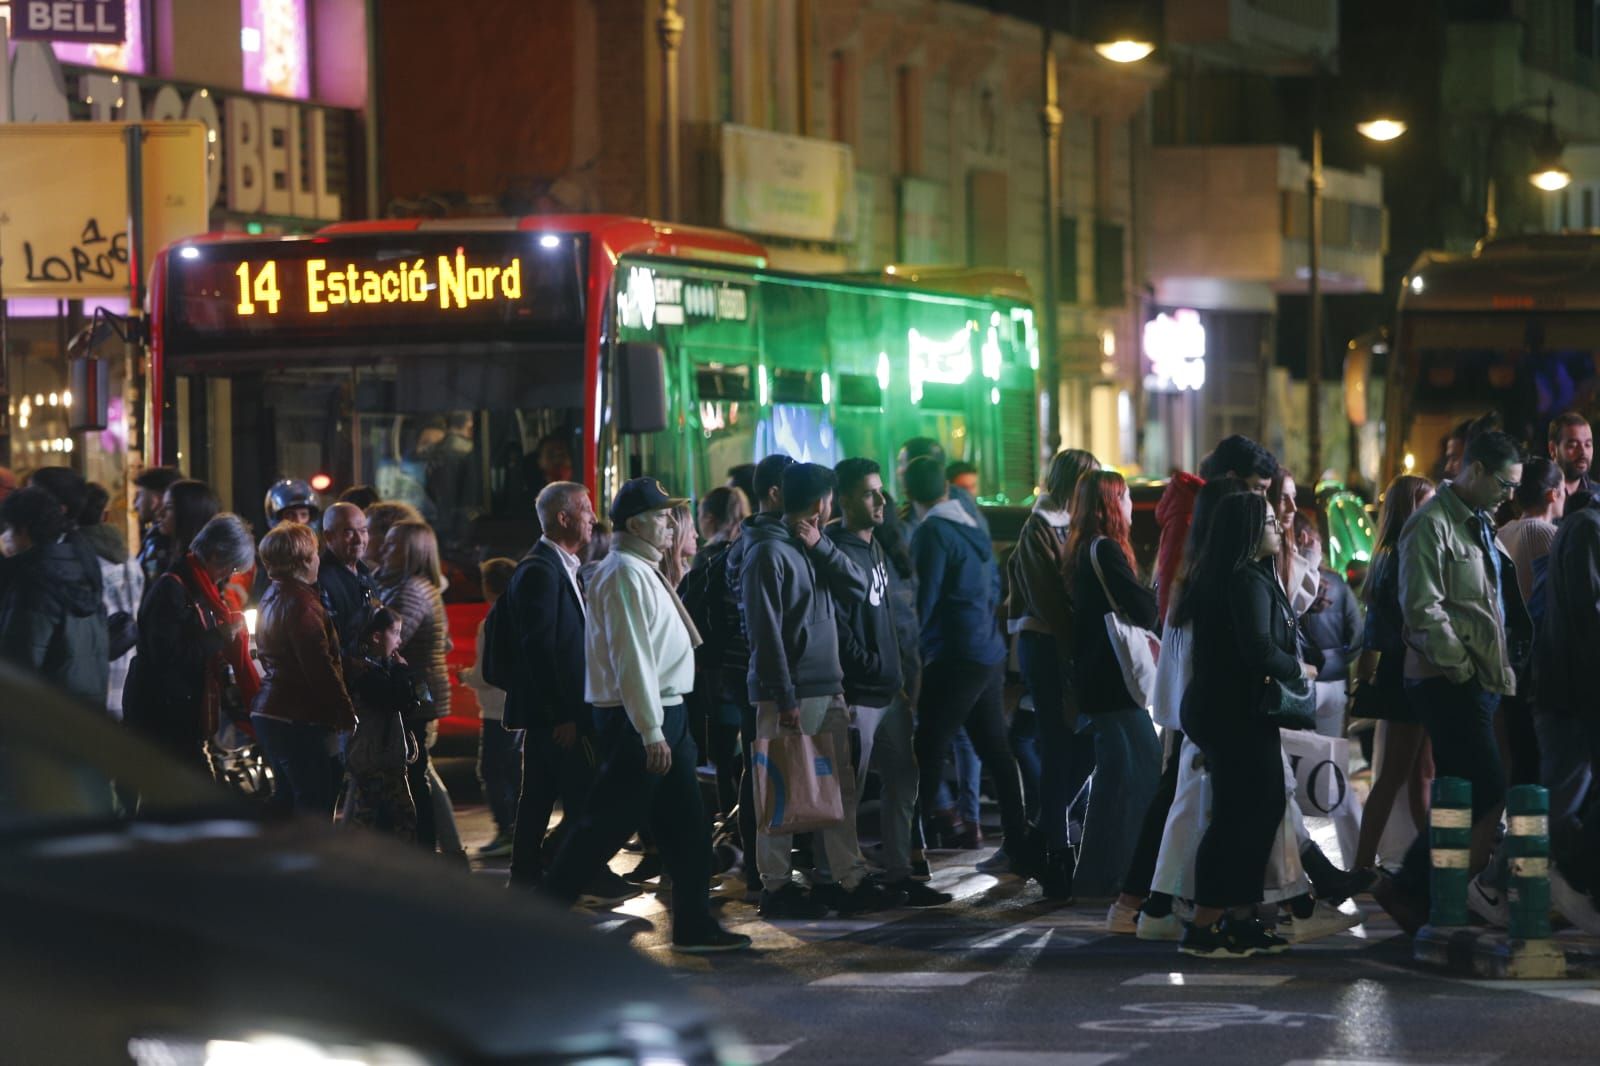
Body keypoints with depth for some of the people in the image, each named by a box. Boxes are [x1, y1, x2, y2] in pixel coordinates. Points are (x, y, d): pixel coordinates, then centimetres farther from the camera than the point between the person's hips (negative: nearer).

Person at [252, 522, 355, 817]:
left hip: (269, 712, 10)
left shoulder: (271, 599, 16)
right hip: (300, 719, -10)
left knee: (291, 802, 17)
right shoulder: (300, 602, -16)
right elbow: (320, 667, -19)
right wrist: (347, 714, -13)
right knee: (315, 806, -7)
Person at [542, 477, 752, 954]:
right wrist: (651, 731, -23)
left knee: (686, 826, 10)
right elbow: (631, 657, -21)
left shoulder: (645, 572, 17)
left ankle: (694, 926, 15)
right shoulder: (623, 574, -15)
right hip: (637, 718, -10)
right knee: (607, 825, -5)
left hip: (666, 714, 10)